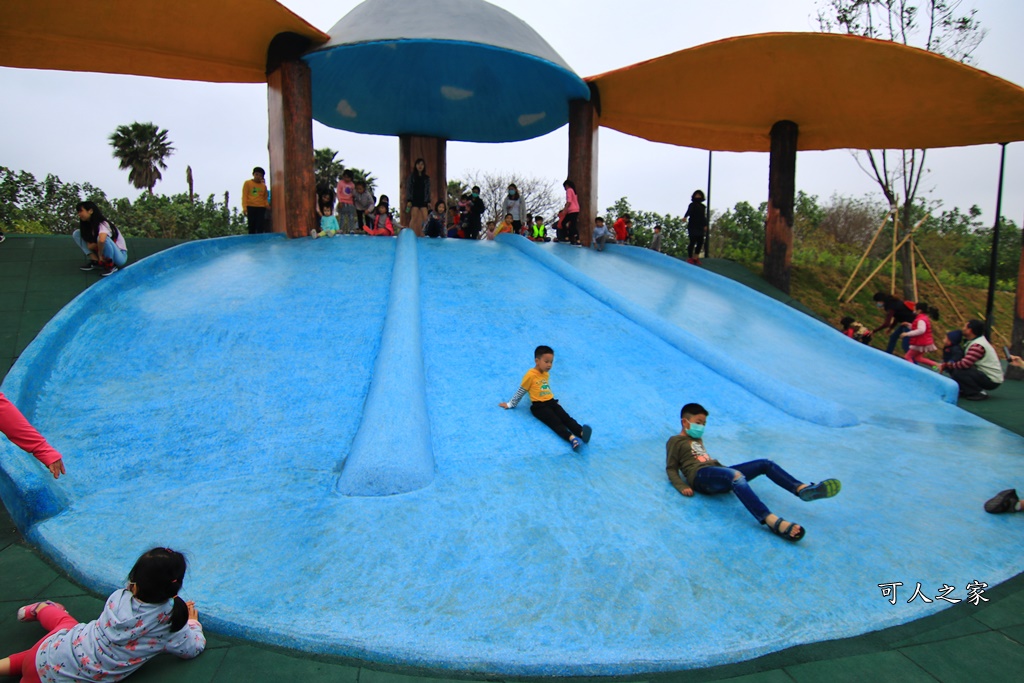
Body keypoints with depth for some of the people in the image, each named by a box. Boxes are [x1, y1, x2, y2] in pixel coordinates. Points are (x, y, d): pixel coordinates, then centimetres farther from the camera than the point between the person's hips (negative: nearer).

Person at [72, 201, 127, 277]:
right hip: (101, 253, 8)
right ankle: (96, 261, -3)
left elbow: (101, 240, -44)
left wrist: (100, 254, -29)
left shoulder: (102, 224, -23)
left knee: (103, 238, -37)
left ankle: (110, 266, -17)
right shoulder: (87, 225, 2)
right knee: (76, 234, 3)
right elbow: (89, 246, -6)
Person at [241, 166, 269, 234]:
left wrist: (267, 204, -4)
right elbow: (244, 196, 2)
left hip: (261, 208, 2)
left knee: (260, 227, -5)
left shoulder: (263, 186, 13)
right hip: (250, 207, -2)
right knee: (251, 226, 0)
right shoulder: (247, 183, 6)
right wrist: (244, 207, -8)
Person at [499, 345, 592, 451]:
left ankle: (581, 433, -39)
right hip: (539, 406, -7)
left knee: (566, 418, -17)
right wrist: (511, 405, 7)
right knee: (556, 422, -27)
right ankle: (571, 438, -48)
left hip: (551, 402, 7)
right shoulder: (530, 375, -7)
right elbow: (520, 392, 1)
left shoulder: (546, 373, 15)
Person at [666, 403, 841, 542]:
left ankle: (802, 489, -17)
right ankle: (772, 521, -57)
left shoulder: (698, 439, 33)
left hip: (718, 473, 10)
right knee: (736, 475, -40)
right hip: (700, 477, -9)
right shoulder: (675, 441, 7)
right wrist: (682, 487, -16)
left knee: (765, 464, 0)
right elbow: (671, 468, 0)